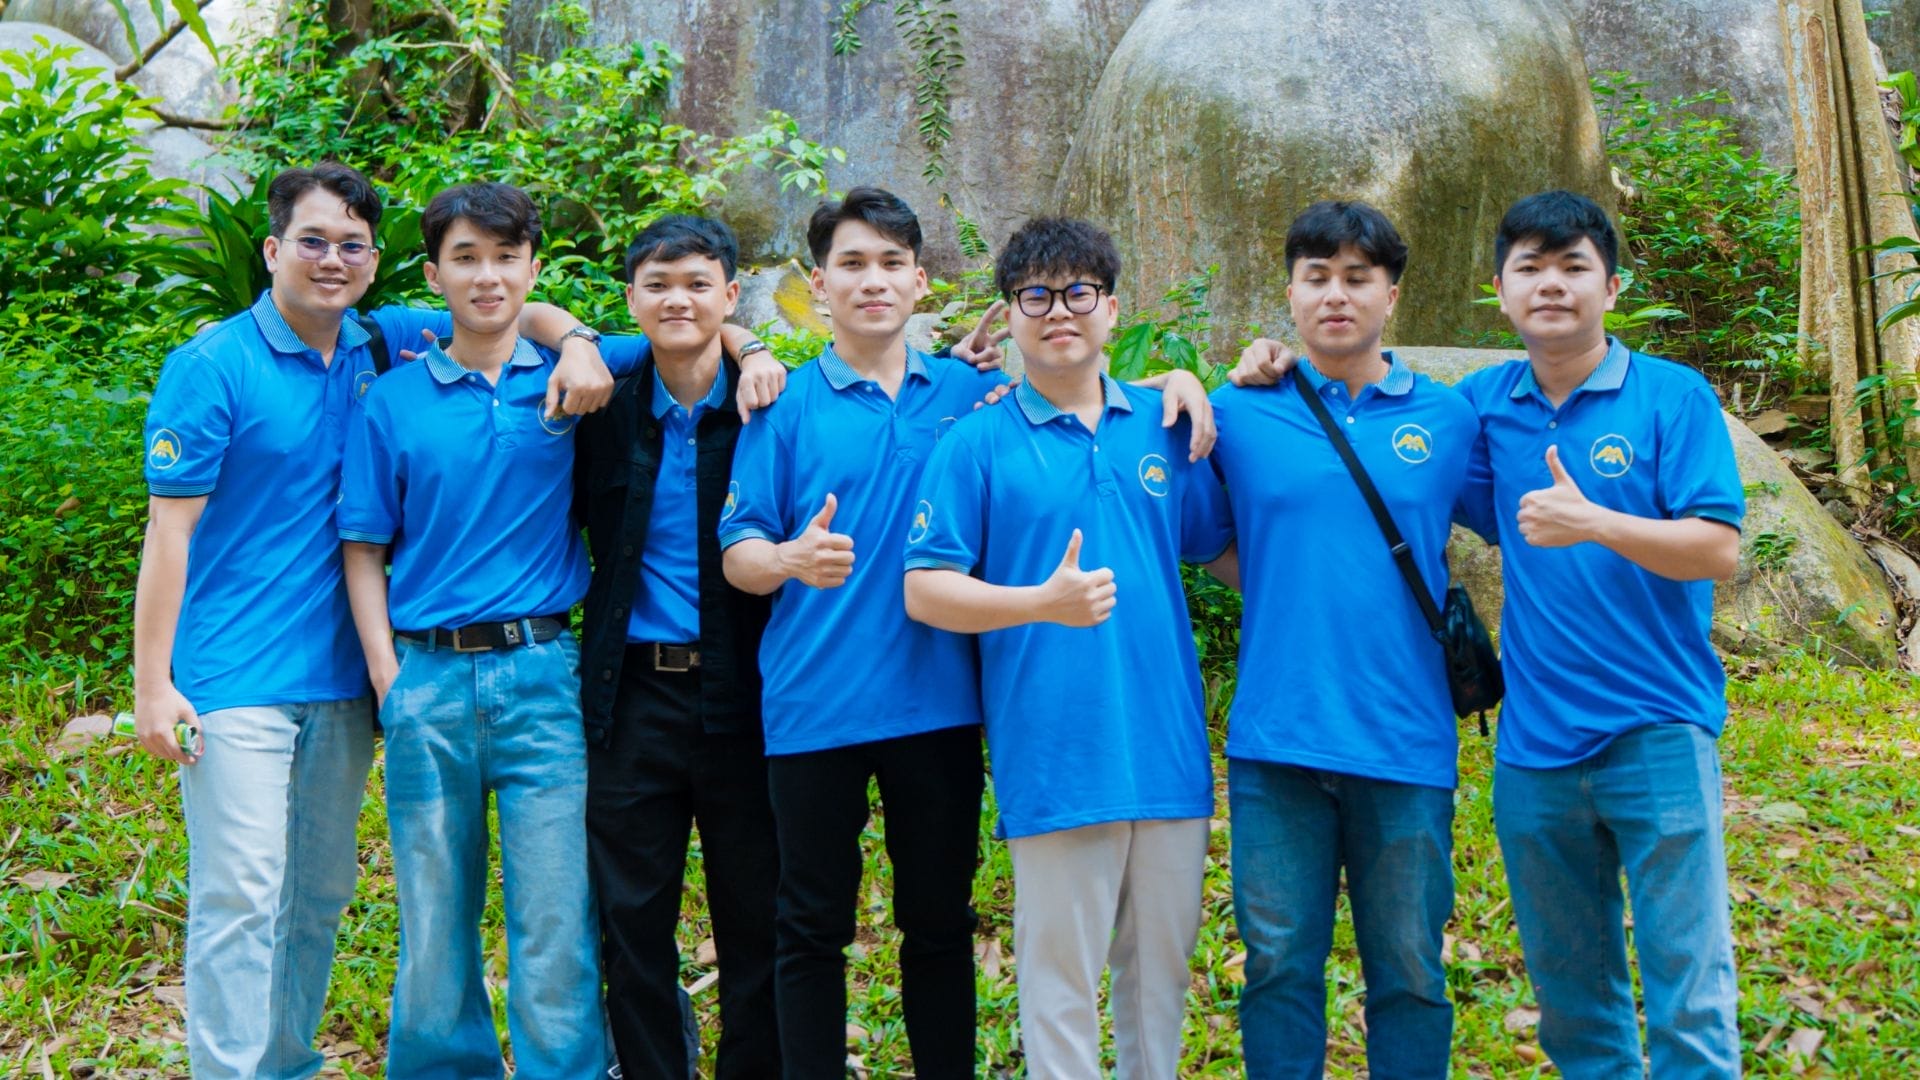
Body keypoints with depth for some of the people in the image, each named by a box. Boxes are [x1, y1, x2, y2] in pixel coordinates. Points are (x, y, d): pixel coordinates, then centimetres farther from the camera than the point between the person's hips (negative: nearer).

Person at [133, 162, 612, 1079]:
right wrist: (152, 682, -12)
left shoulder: (378, 348, 8)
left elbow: (509, 309, 15)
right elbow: (169, 529, -7)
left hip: (340, 678, 5)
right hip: (235, 680, -5)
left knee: (320, 893, 13)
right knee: (240, 896, -7)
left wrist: (573, 341, -9)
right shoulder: (213, 365, -5)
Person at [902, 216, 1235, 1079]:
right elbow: (924, 590, -6)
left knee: (1162, 961, 16)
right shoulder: (978, 444, -3)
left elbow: (1227, 548, 17)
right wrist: (1044, 602, -19)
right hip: (1054, 753, -4)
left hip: (1168, 745, 4)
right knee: (1062, 975, 5)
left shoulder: (1164, 425, 8)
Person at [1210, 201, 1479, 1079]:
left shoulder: (1451, 418, 6)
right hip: (1276, 737, 0)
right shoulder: (1237, 413, 3)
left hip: (1406, 738, 1)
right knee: (1280, 964, 7)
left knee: (1408, 971, 10)